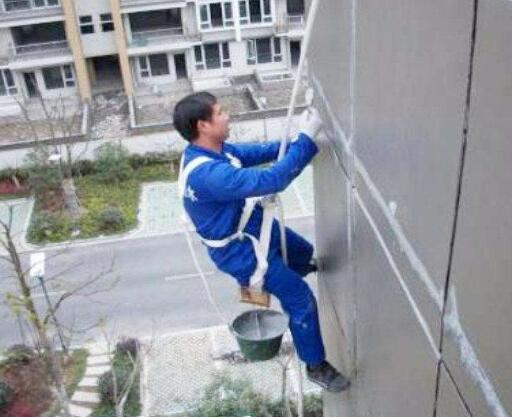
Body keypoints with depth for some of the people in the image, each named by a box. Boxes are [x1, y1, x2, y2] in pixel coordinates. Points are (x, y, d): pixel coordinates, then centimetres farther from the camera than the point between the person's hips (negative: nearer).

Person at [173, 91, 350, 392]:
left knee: (304, 252, 30)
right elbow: (271, 180, -41)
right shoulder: (208, 173, -38)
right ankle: (316, 366, 19)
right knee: (301, 299, -1)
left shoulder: (210, 150, -7)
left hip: (252, 227, 9)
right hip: (240, 250, -9)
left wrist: (293, 142, -8)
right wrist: (307, 139, -35)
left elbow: (257, 152, 6)